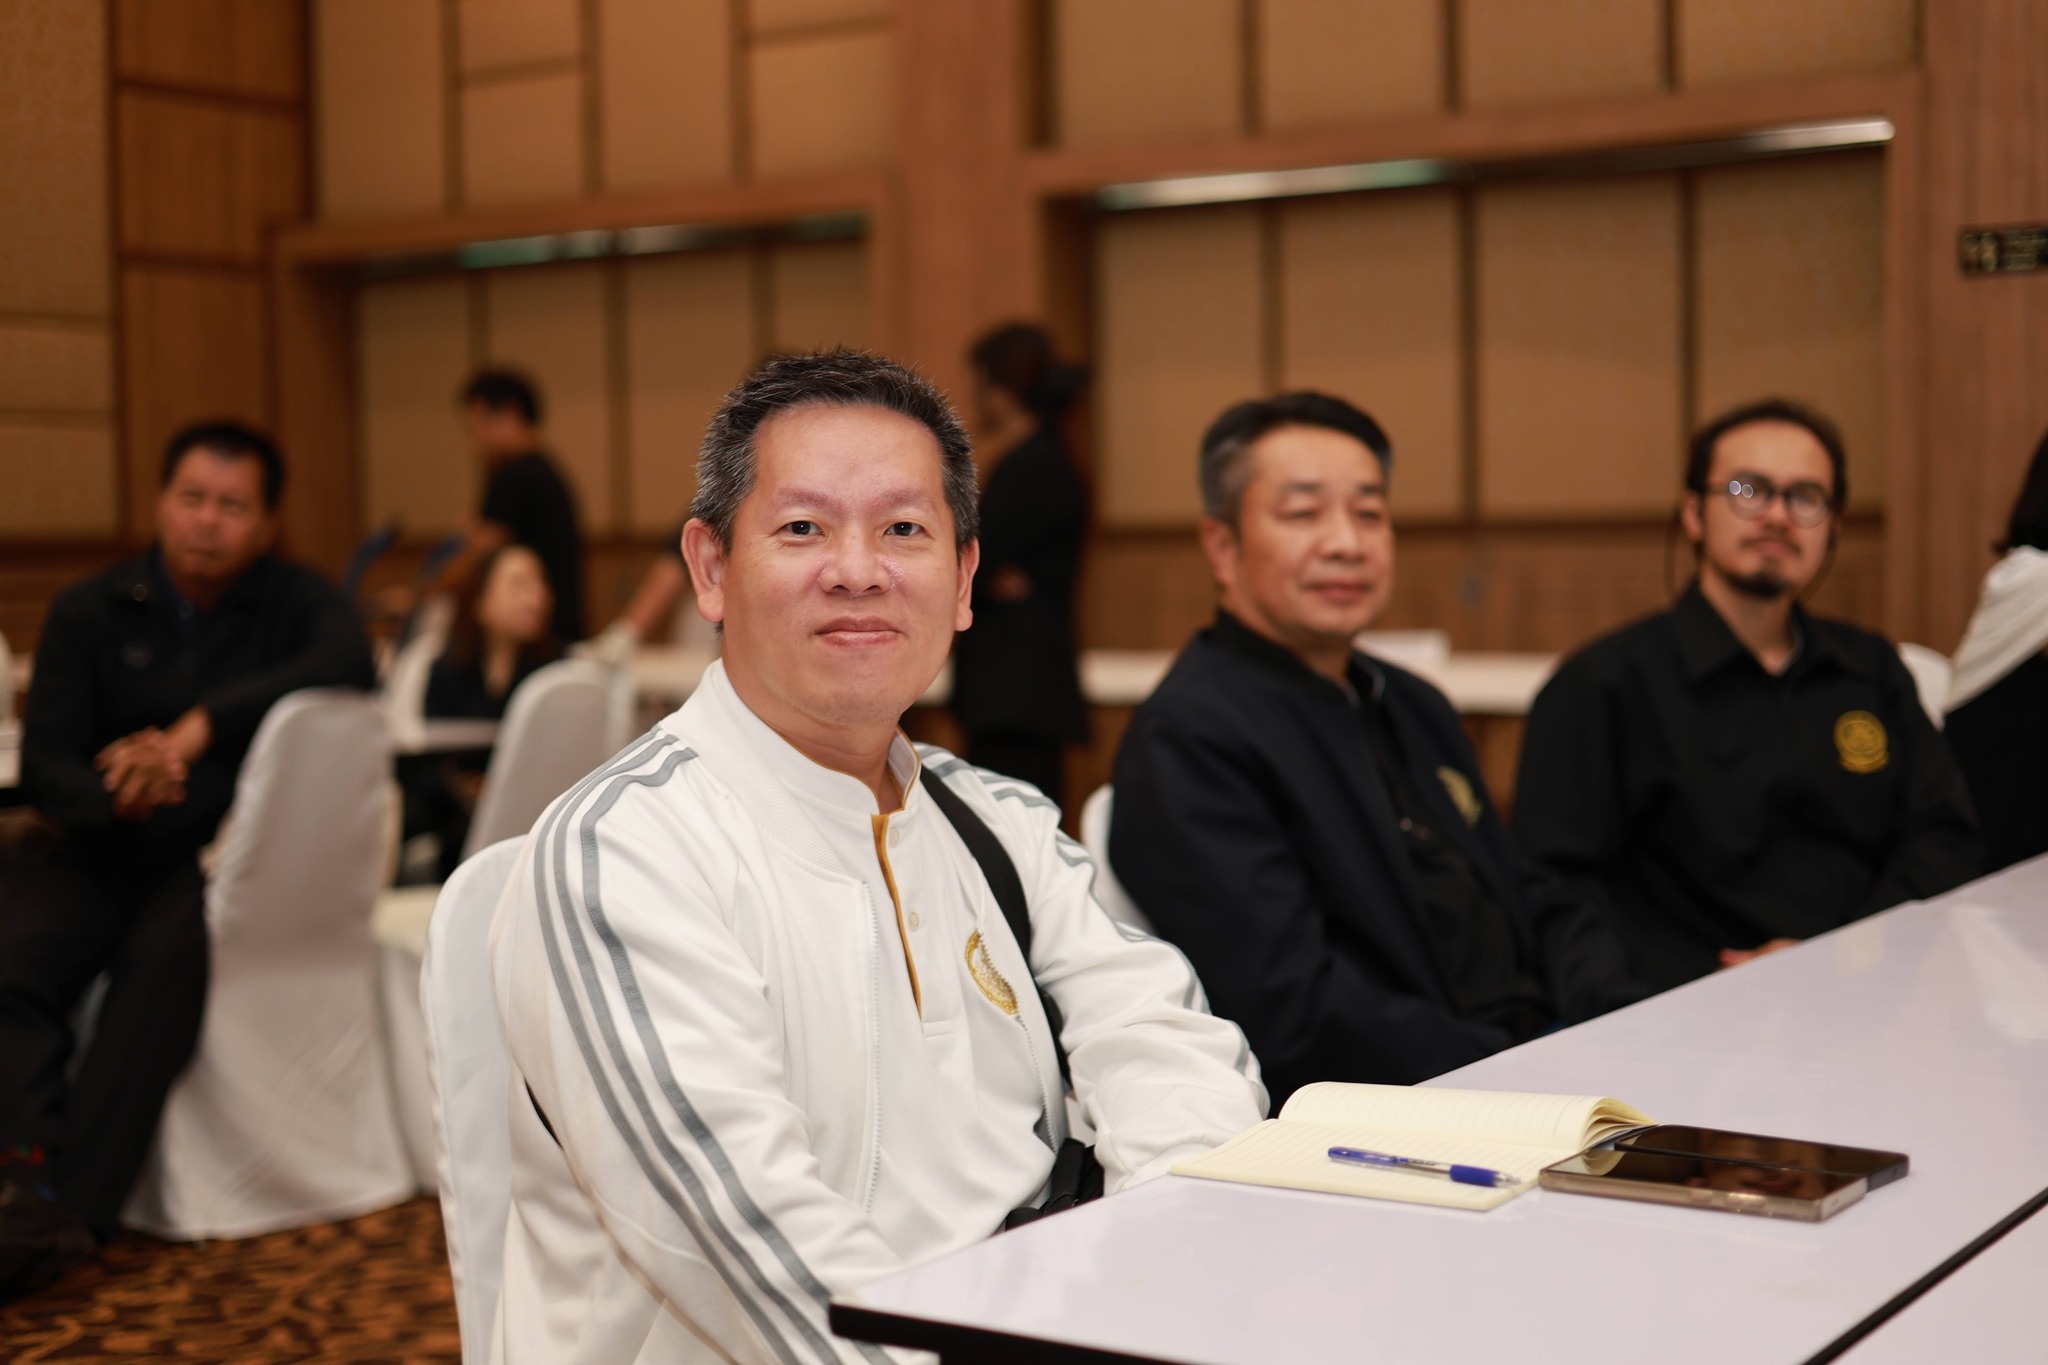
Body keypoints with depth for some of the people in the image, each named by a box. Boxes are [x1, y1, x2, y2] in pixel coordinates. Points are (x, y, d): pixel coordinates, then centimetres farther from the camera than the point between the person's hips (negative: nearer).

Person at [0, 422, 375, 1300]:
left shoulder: (291, 599, 5)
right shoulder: (89, 612, 6)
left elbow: (346, 661, -20)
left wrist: (203, 725, -28)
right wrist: (115, 794, -26)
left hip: (217, 850, -1)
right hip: (94, 847, 2)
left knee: (169, 953, -32)